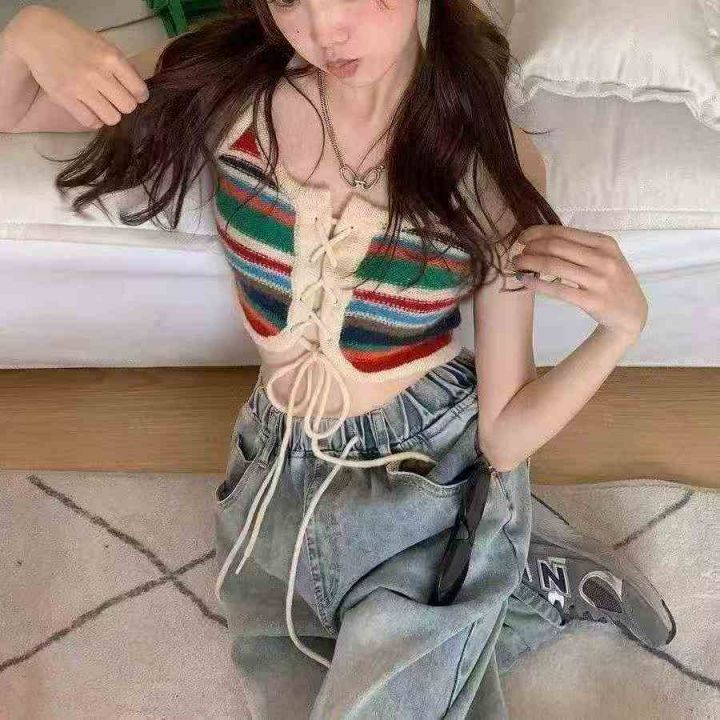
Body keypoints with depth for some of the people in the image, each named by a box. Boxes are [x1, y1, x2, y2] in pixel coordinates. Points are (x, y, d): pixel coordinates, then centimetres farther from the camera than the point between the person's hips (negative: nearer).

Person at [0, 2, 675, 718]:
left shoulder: (494, 161, -19)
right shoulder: (231, 94, -14)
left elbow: (504, 436, -15)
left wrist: (622, 326, -32)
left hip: (434, 469, -3)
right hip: (277, 467, 4)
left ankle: (540, 581, 14)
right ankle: (542, 583, 19)